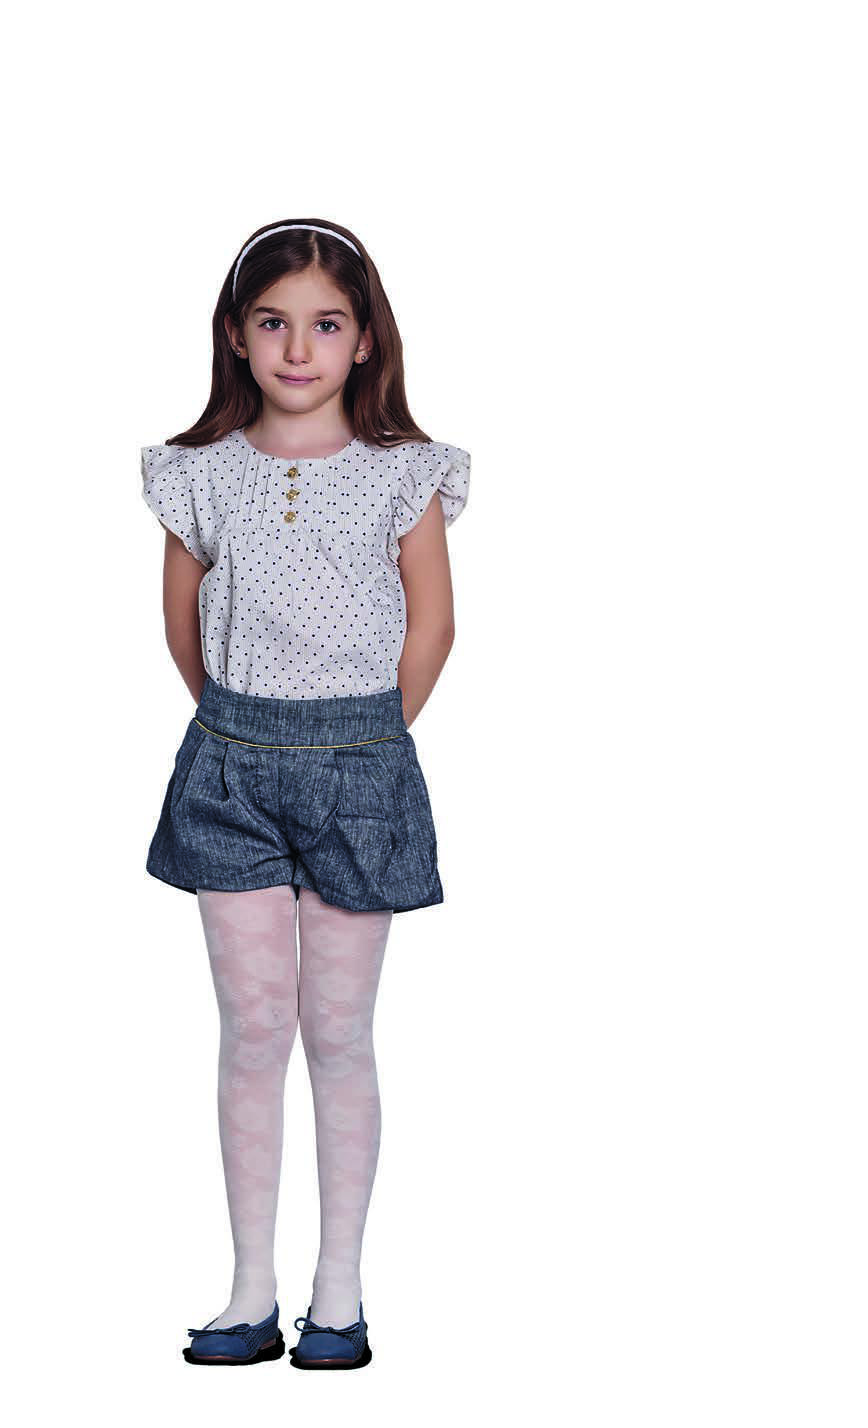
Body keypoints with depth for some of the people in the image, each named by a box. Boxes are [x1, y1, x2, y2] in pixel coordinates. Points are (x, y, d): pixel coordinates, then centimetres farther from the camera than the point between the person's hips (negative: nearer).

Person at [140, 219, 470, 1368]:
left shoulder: (401, 476, -3)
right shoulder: (202, 474, 2)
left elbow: (431, 625, 3)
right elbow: (183, 616, 12)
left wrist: (363, 744, 7)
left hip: (359, 764, -1)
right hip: (230, 762, 2)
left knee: (337, 1032, 3)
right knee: (253, 1025, 4)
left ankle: (341, 1289, 15)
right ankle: (254, 1292, 13)